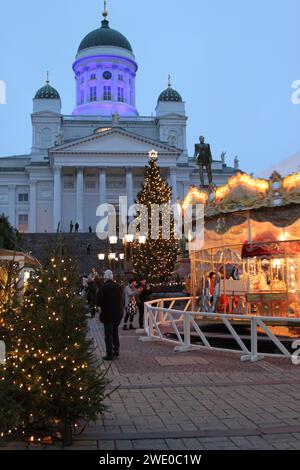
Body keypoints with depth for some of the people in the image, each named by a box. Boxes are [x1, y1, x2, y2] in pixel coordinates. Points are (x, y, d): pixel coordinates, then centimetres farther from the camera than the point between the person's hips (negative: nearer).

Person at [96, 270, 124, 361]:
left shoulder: (103, 288, -16)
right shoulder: (118, 287, 0)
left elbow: (99, 302, -14)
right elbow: (121, 300, 6)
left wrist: (103, 307, 5)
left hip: (108, 314, -5)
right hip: (118, 313, 5)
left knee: (108, 335, 3)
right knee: (115, 333, 21)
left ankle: (109, 354, 5)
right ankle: (116, 351, 24)